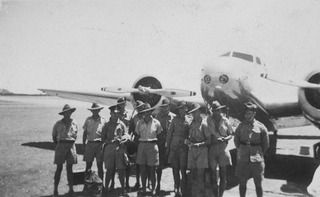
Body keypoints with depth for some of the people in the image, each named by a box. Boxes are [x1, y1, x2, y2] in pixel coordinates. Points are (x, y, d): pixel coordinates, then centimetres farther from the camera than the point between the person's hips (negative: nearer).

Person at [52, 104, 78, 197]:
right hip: (61, 146, -2)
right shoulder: (58, 124, 0)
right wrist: (58, 144, 11)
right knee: (59, 168, 0)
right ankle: (55, 189, 7)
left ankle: (71, 188, 11)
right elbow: (54, 136, 11)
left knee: (69, 168, 5)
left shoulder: (74, 123, 6)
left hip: (71, 146, 2)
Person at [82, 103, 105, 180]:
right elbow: (84, 133, 10)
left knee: (100, 165, 3)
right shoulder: (88, 120, 6)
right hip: (90, 144, 1)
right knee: (88, 164, 3)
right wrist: (84, 144, 5)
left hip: (99, 144, -1)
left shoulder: (103, 120, 3)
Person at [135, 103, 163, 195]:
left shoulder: (156, 122, -1)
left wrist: (154, 142, 4)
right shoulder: (139, 123, 4)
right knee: (143, 169, 4)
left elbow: (159, 135, 9)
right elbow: (137, 135, 13)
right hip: (142, 146, 2)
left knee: (152, 169, 1)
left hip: (152, 146, -2)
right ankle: (143, 188, 15)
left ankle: (153, 189, 12)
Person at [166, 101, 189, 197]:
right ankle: (176, 187, 21)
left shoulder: (188, 121, 2)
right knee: (175, 168, 7)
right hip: (174, 146, 2)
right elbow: (169, 133, 6)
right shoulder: (175, 120, 5)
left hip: (183, 147, -1)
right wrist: (168, 146, 3)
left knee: (183, 169, -5)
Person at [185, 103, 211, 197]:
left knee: (200, 175, -5)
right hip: (192, 150, 5)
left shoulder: (203, 124, -5)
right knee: (193, 174, 8)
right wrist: (187, 140, 0)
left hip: (201, 150, -5)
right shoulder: (191, 124, 13)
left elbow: (209, 140, -5)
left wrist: (199, 144, -16)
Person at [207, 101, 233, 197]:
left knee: (223, 174, 2)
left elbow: (230, 134, 9)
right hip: (212, 148, -1)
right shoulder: (209, 119, 2)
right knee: (213, 173, 3)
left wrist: (225, 138, -10)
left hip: (223, 148, 1)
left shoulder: (225, 120, 6)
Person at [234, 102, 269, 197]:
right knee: (242, 182, 9)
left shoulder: (261, 127, -4)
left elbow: (266, 144, 8)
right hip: (242, 159, 1)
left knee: (258, 183, 6)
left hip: (257, 159, -1)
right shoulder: (241, 126, 0)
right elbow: (236, 140, 14)